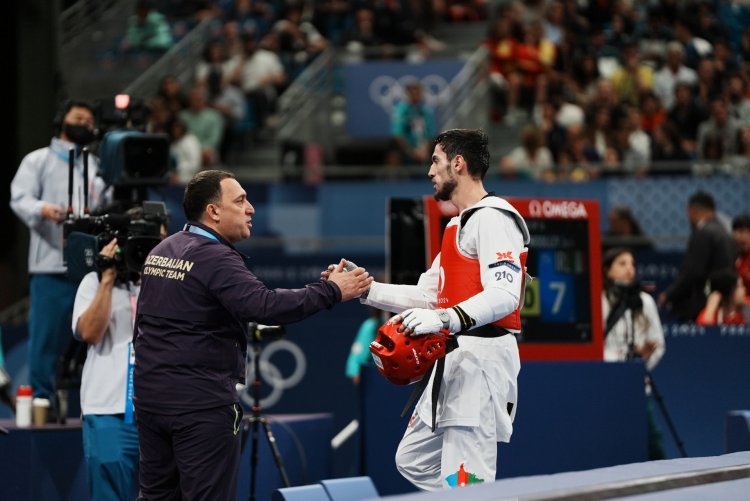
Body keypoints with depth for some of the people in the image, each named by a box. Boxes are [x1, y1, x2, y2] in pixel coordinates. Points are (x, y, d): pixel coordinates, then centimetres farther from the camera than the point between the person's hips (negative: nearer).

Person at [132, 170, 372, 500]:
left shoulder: (161, 251, 13)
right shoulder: (214, 258, -15)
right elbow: (264, 306, -28)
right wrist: (330, 291, -23)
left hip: (149, 396, 9)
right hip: (201, 404, -9)